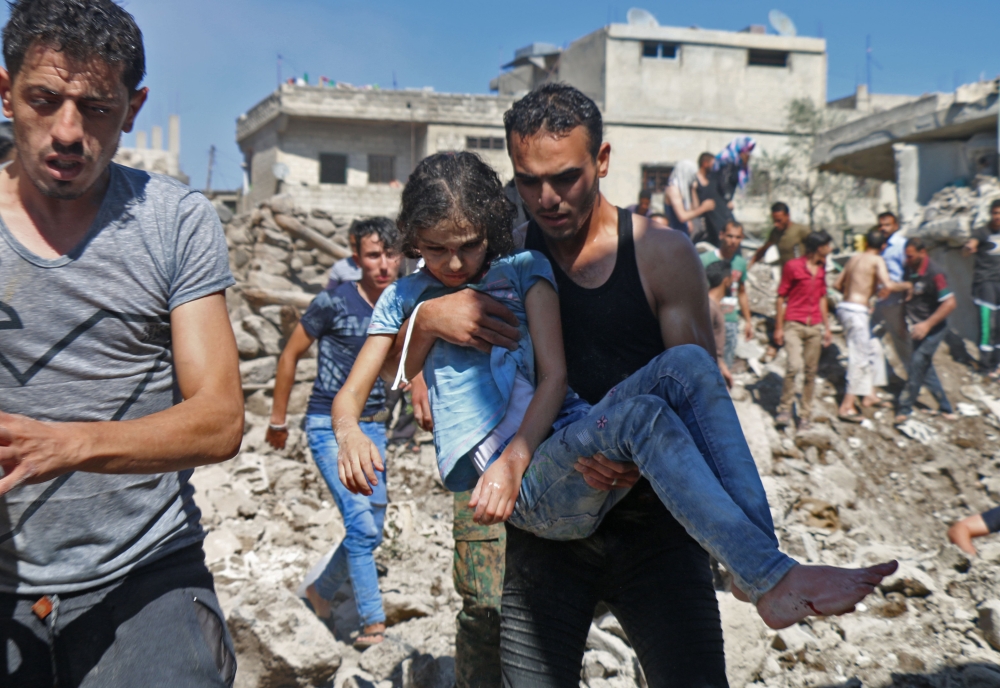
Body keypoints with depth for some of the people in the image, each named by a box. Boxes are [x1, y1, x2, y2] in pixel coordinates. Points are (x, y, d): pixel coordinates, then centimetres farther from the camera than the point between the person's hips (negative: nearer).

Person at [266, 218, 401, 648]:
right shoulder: (334, 303, -13)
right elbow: (290, 355, -3)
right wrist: (278, 419, 3)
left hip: (372, 428, 6)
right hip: (329, 427, -6)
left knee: (370, 530, 11)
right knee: (361, 525, -15)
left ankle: (320, 591, 34)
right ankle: (374, 624, -6)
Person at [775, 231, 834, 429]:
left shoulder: (821, 269, 15)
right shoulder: (792, 266, -3)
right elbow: (781, 297, -1)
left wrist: (827, 327, 18)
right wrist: (778, 327, -5)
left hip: (815, 327, 5)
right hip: (794, 325, -5)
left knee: (811, 371, 5)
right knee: (795, 365, -20)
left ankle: (805, 414, 14)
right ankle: (785, 409, -5)